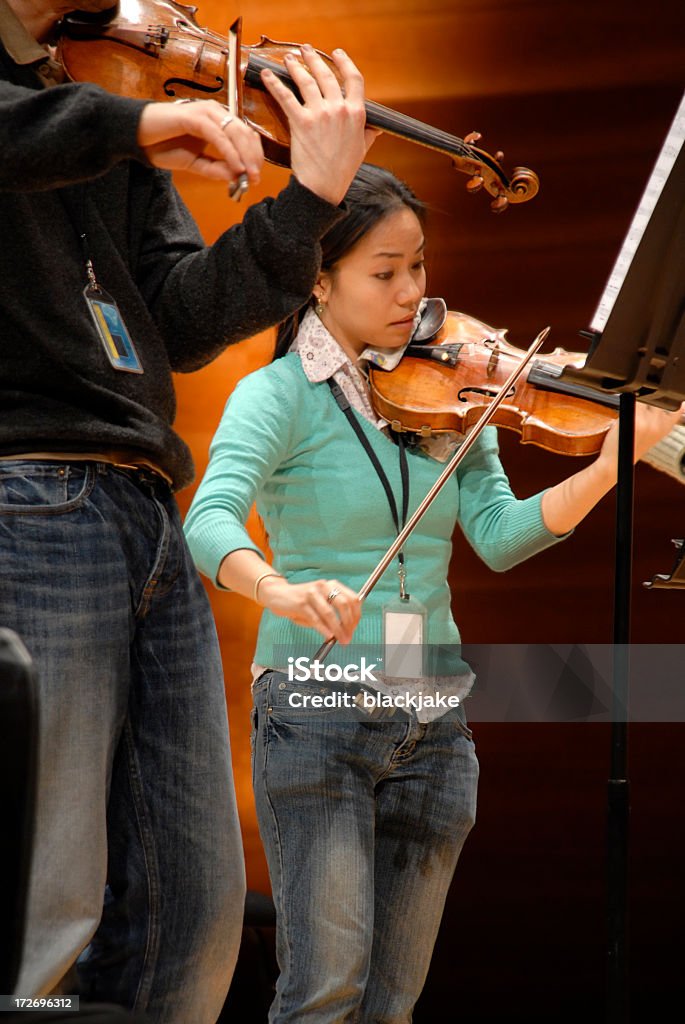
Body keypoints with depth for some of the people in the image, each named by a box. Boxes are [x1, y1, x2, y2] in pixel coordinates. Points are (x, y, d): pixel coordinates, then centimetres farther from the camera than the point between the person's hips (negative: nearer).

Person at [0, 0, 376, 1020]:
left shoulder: (115, 110, 20)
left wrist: (314, 194, 3)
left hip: (144, 512, 8)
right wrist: (126, 125, -22)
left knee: (193, 910, 11)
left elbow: (182, 322, 11)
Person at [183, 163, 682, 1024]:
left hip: (433, 724, 5)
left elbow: (499, 535, -2)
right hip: (315, 713, -4)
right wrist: (281, 591, -42)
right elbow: (210, 520, -22)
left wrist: (609, 466, -16)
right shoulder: (280, 395, -5)